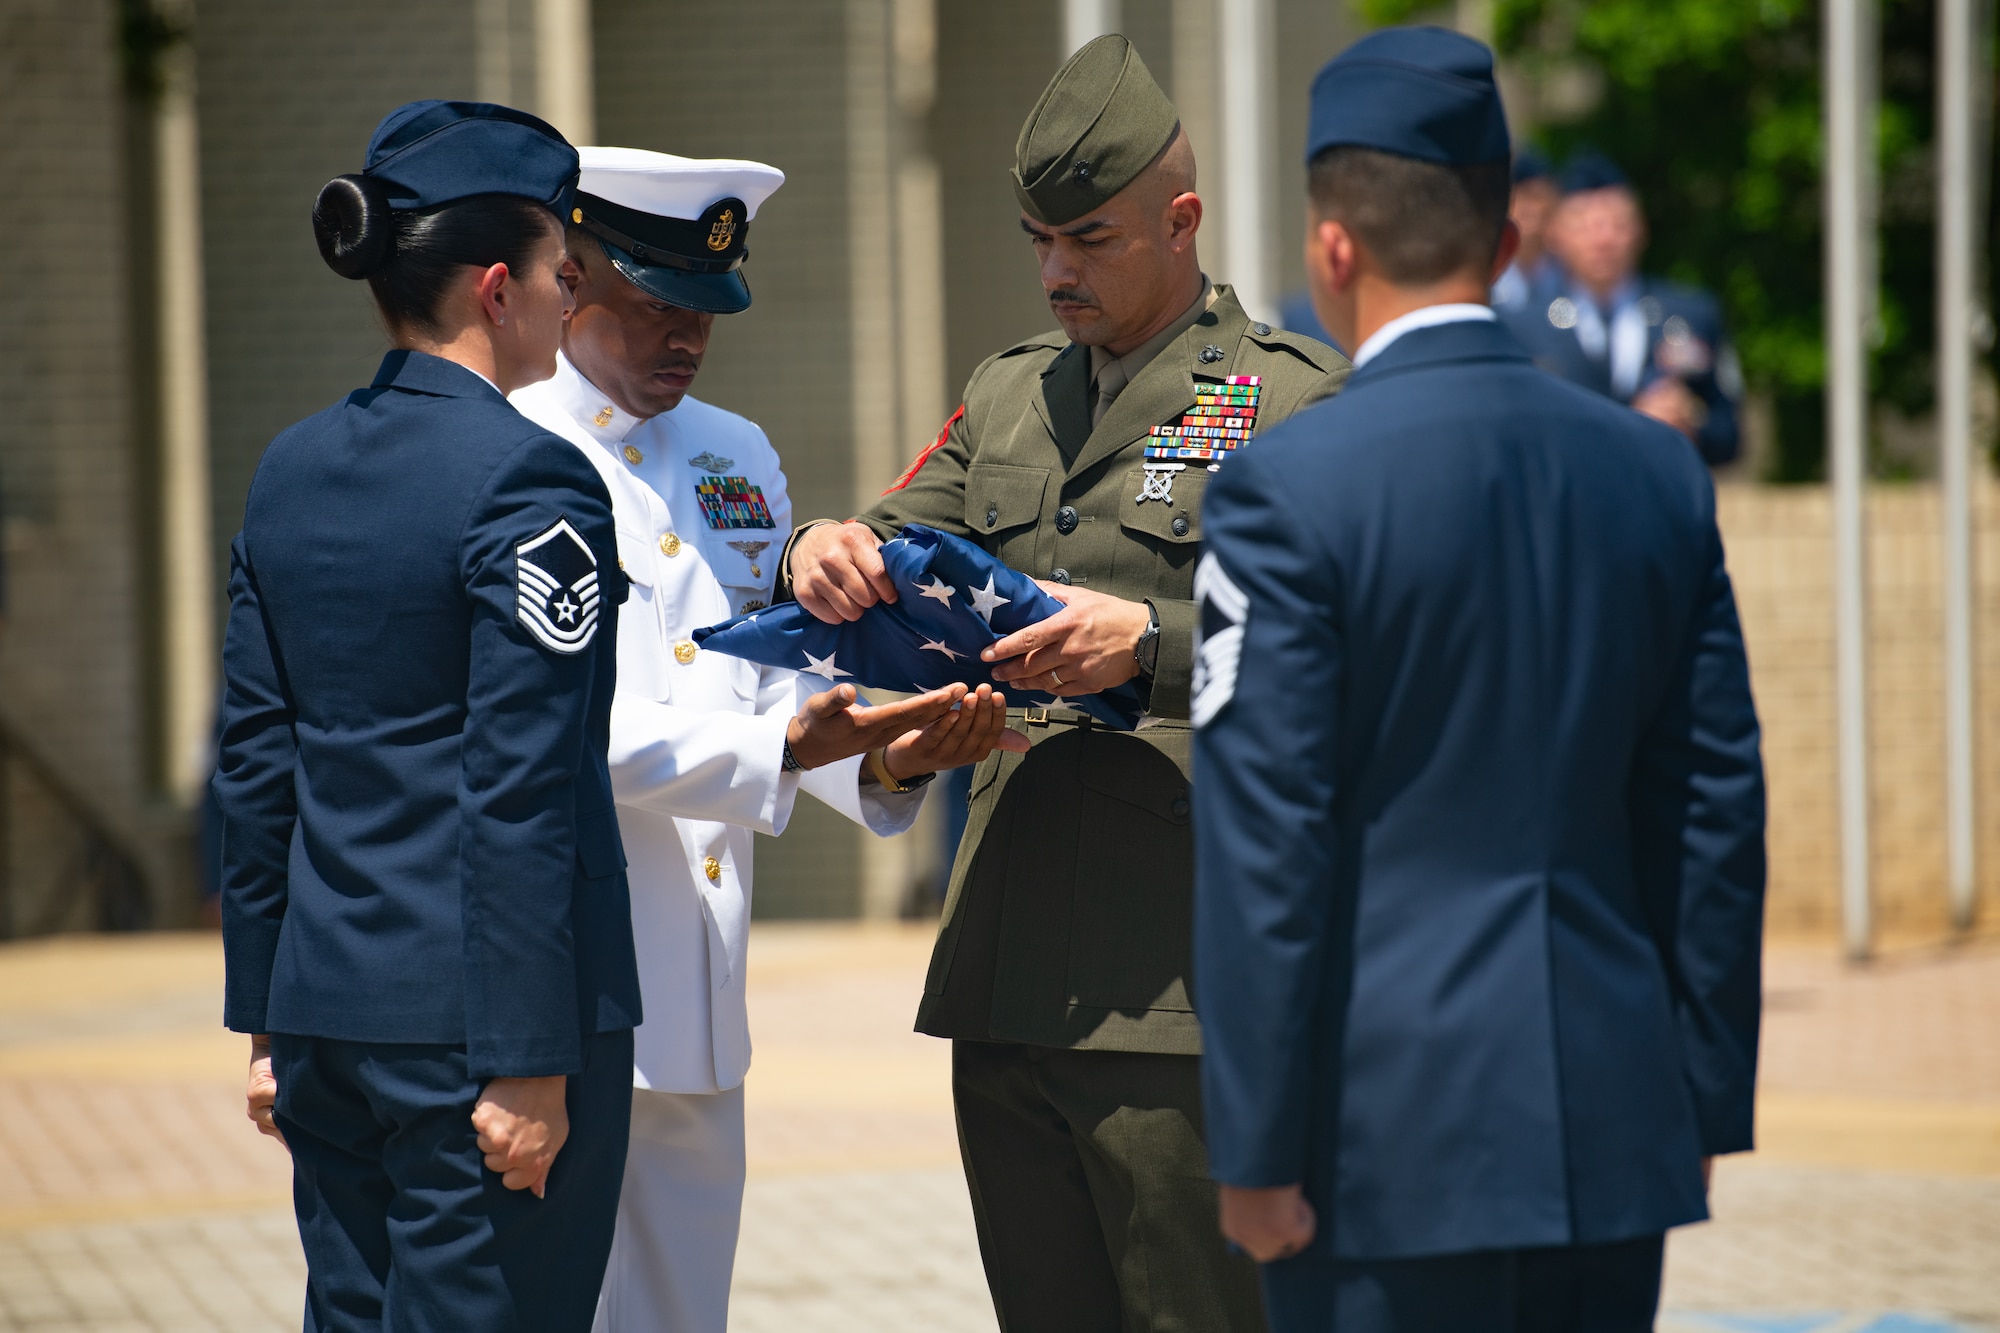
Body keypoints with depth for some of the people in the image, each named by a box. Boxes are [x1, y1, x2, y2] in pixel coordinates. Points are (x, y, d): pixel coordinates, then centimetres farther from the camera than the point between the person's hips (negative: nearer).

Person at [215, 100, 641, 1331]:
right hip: (472, 1011, -8)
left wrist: (268, 1022, 18)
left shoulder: (292, 470, 10)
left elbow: (256, 765, 13)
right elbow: (521, 793, -17)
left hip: (329, 999, 8)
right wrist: (528, 1066, -15)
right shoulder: (527, 480, -13)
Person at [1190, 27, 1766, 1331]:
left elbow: (1262, 843, -11)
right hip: (1615, 1132, 5)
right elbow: (1716, 812, 9)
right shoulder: (1660, 474, 6)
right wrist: (1704, 1103, 16)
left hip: (1396, 1139, -5)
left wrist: (1254, 1150, -7)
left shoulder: (1290, 488, -10)